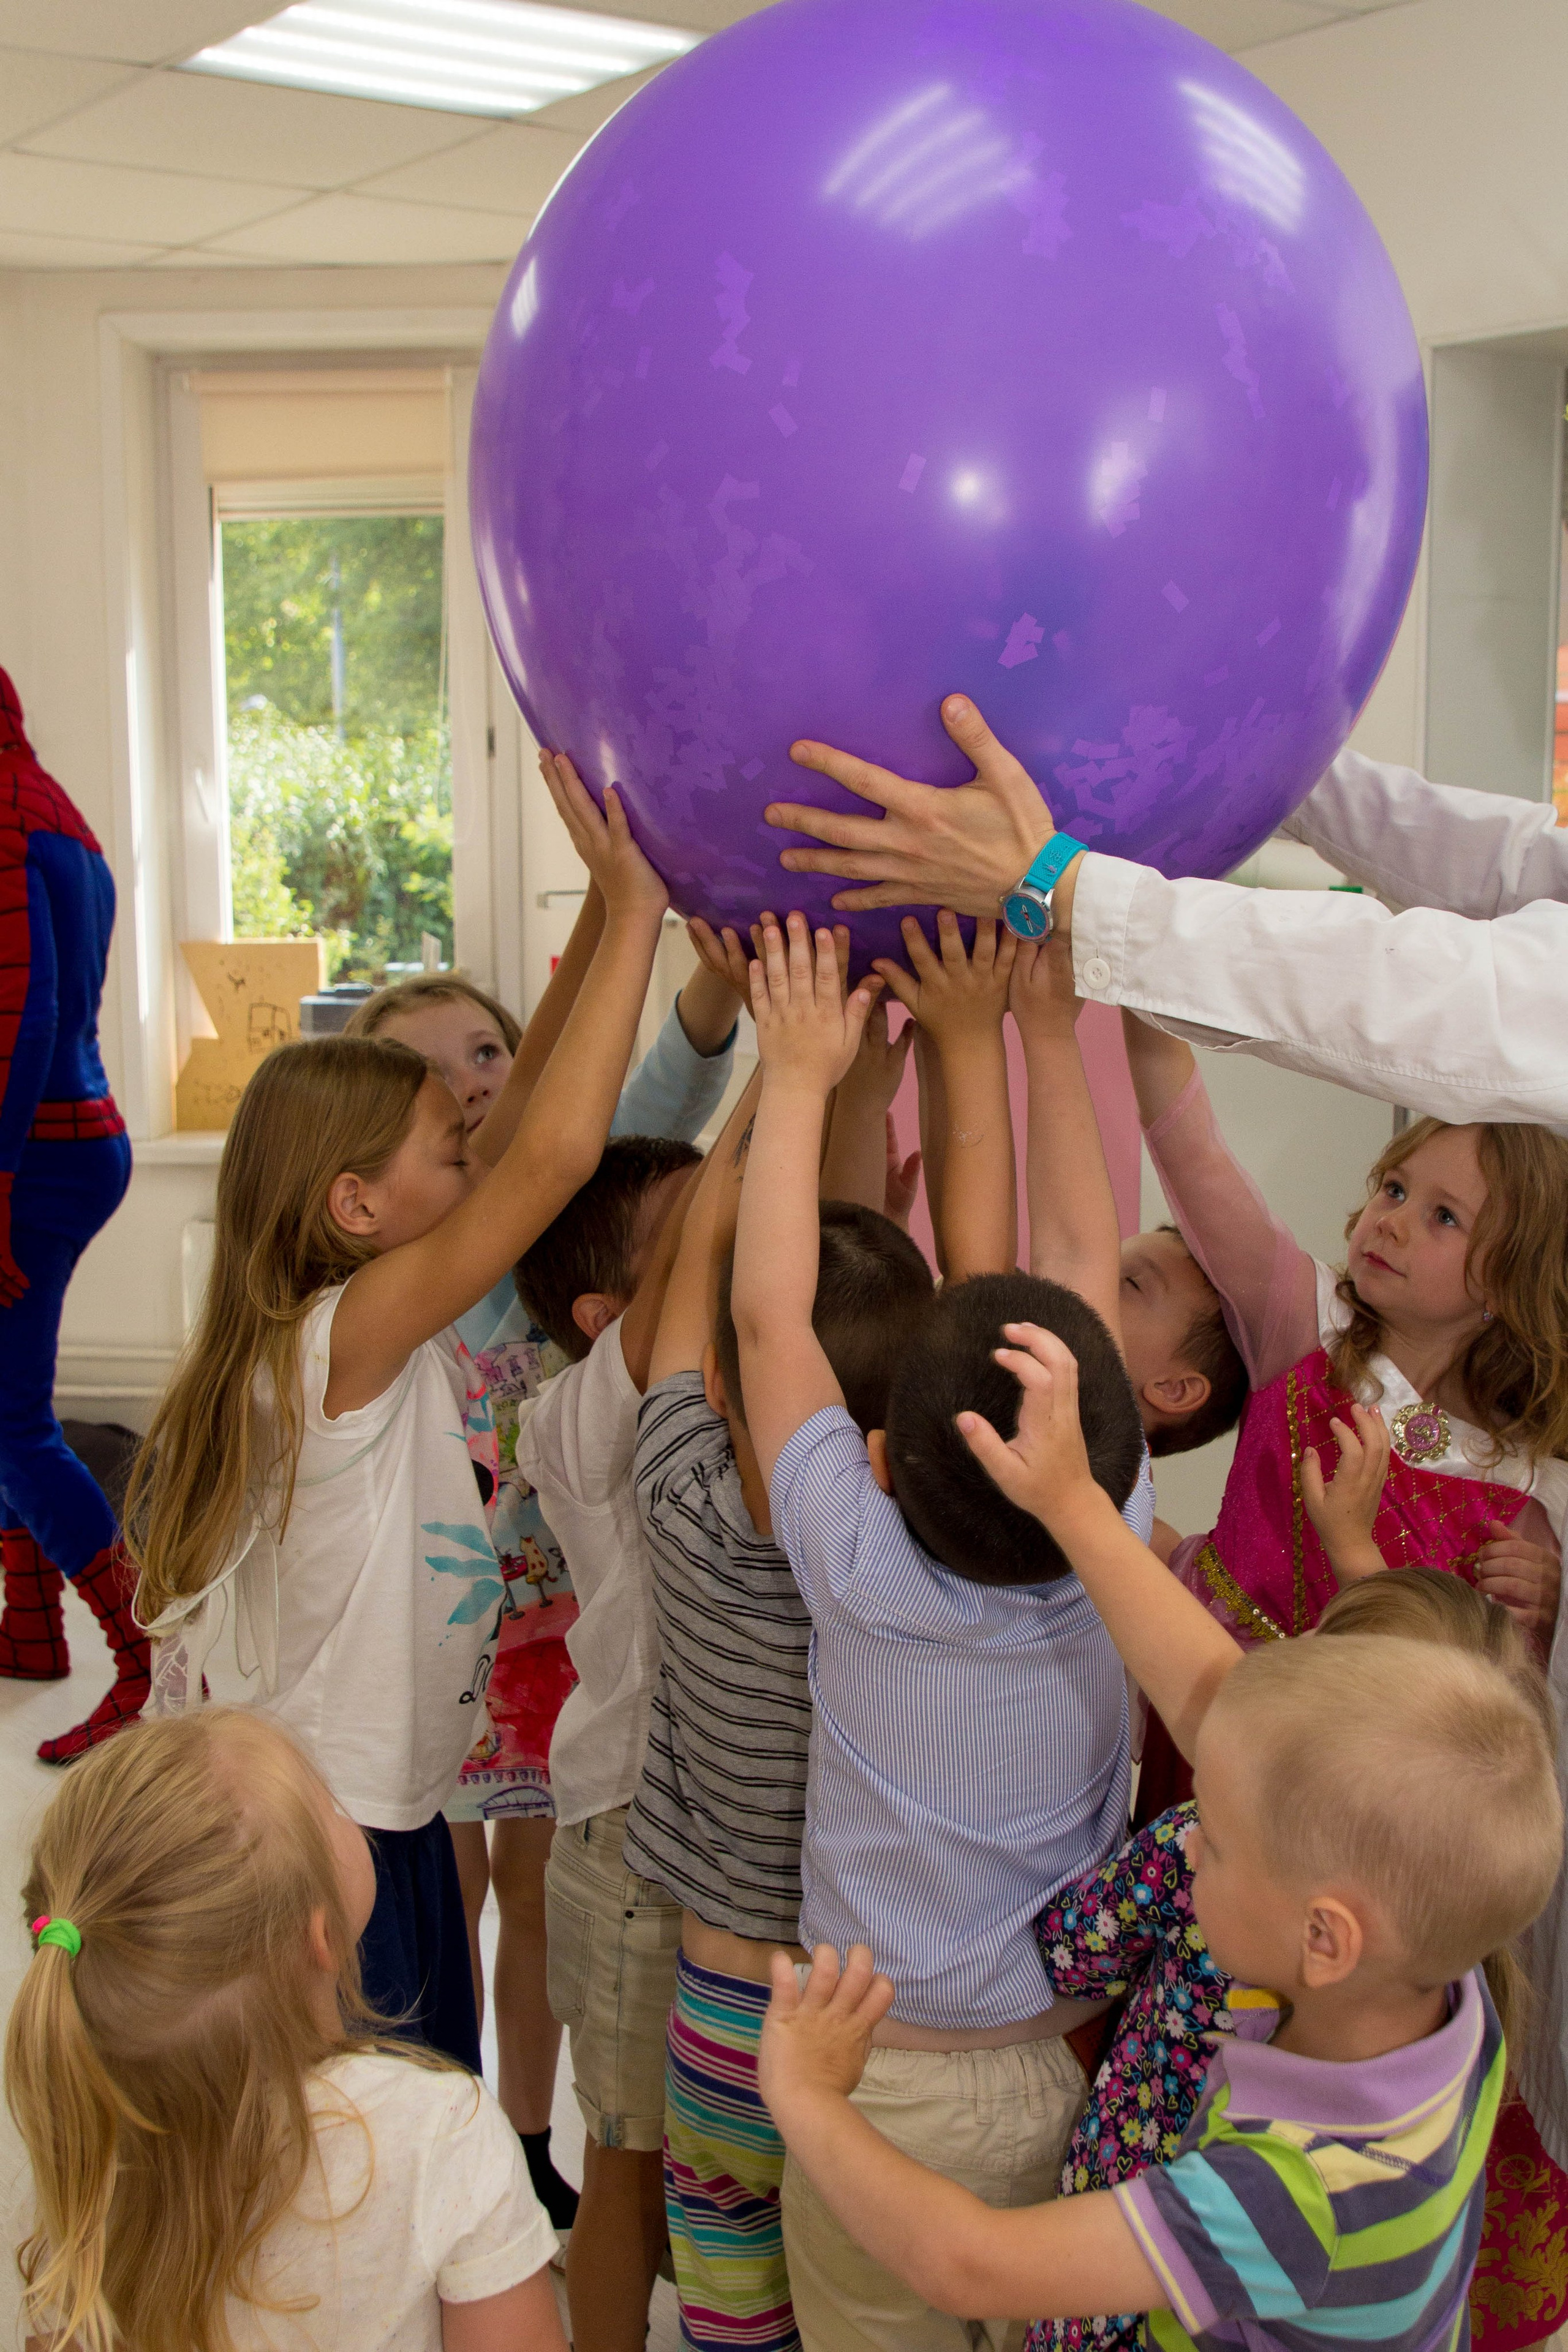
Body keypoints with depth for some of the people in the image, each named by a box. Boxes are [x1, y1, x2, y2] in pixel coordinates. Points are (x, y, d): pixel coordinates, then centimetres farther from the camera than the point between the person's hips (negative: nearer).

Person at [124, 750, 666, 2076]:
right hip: (347, 1837, -9)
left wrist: (610, 926, -1)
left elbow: (520, 1135, 4)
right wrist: (634, 909, -26)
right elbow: (552, 1157, -32)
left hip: (391, 1813, 9)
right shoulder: (347, 1341, -23)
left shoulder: (400, 1345, 2)